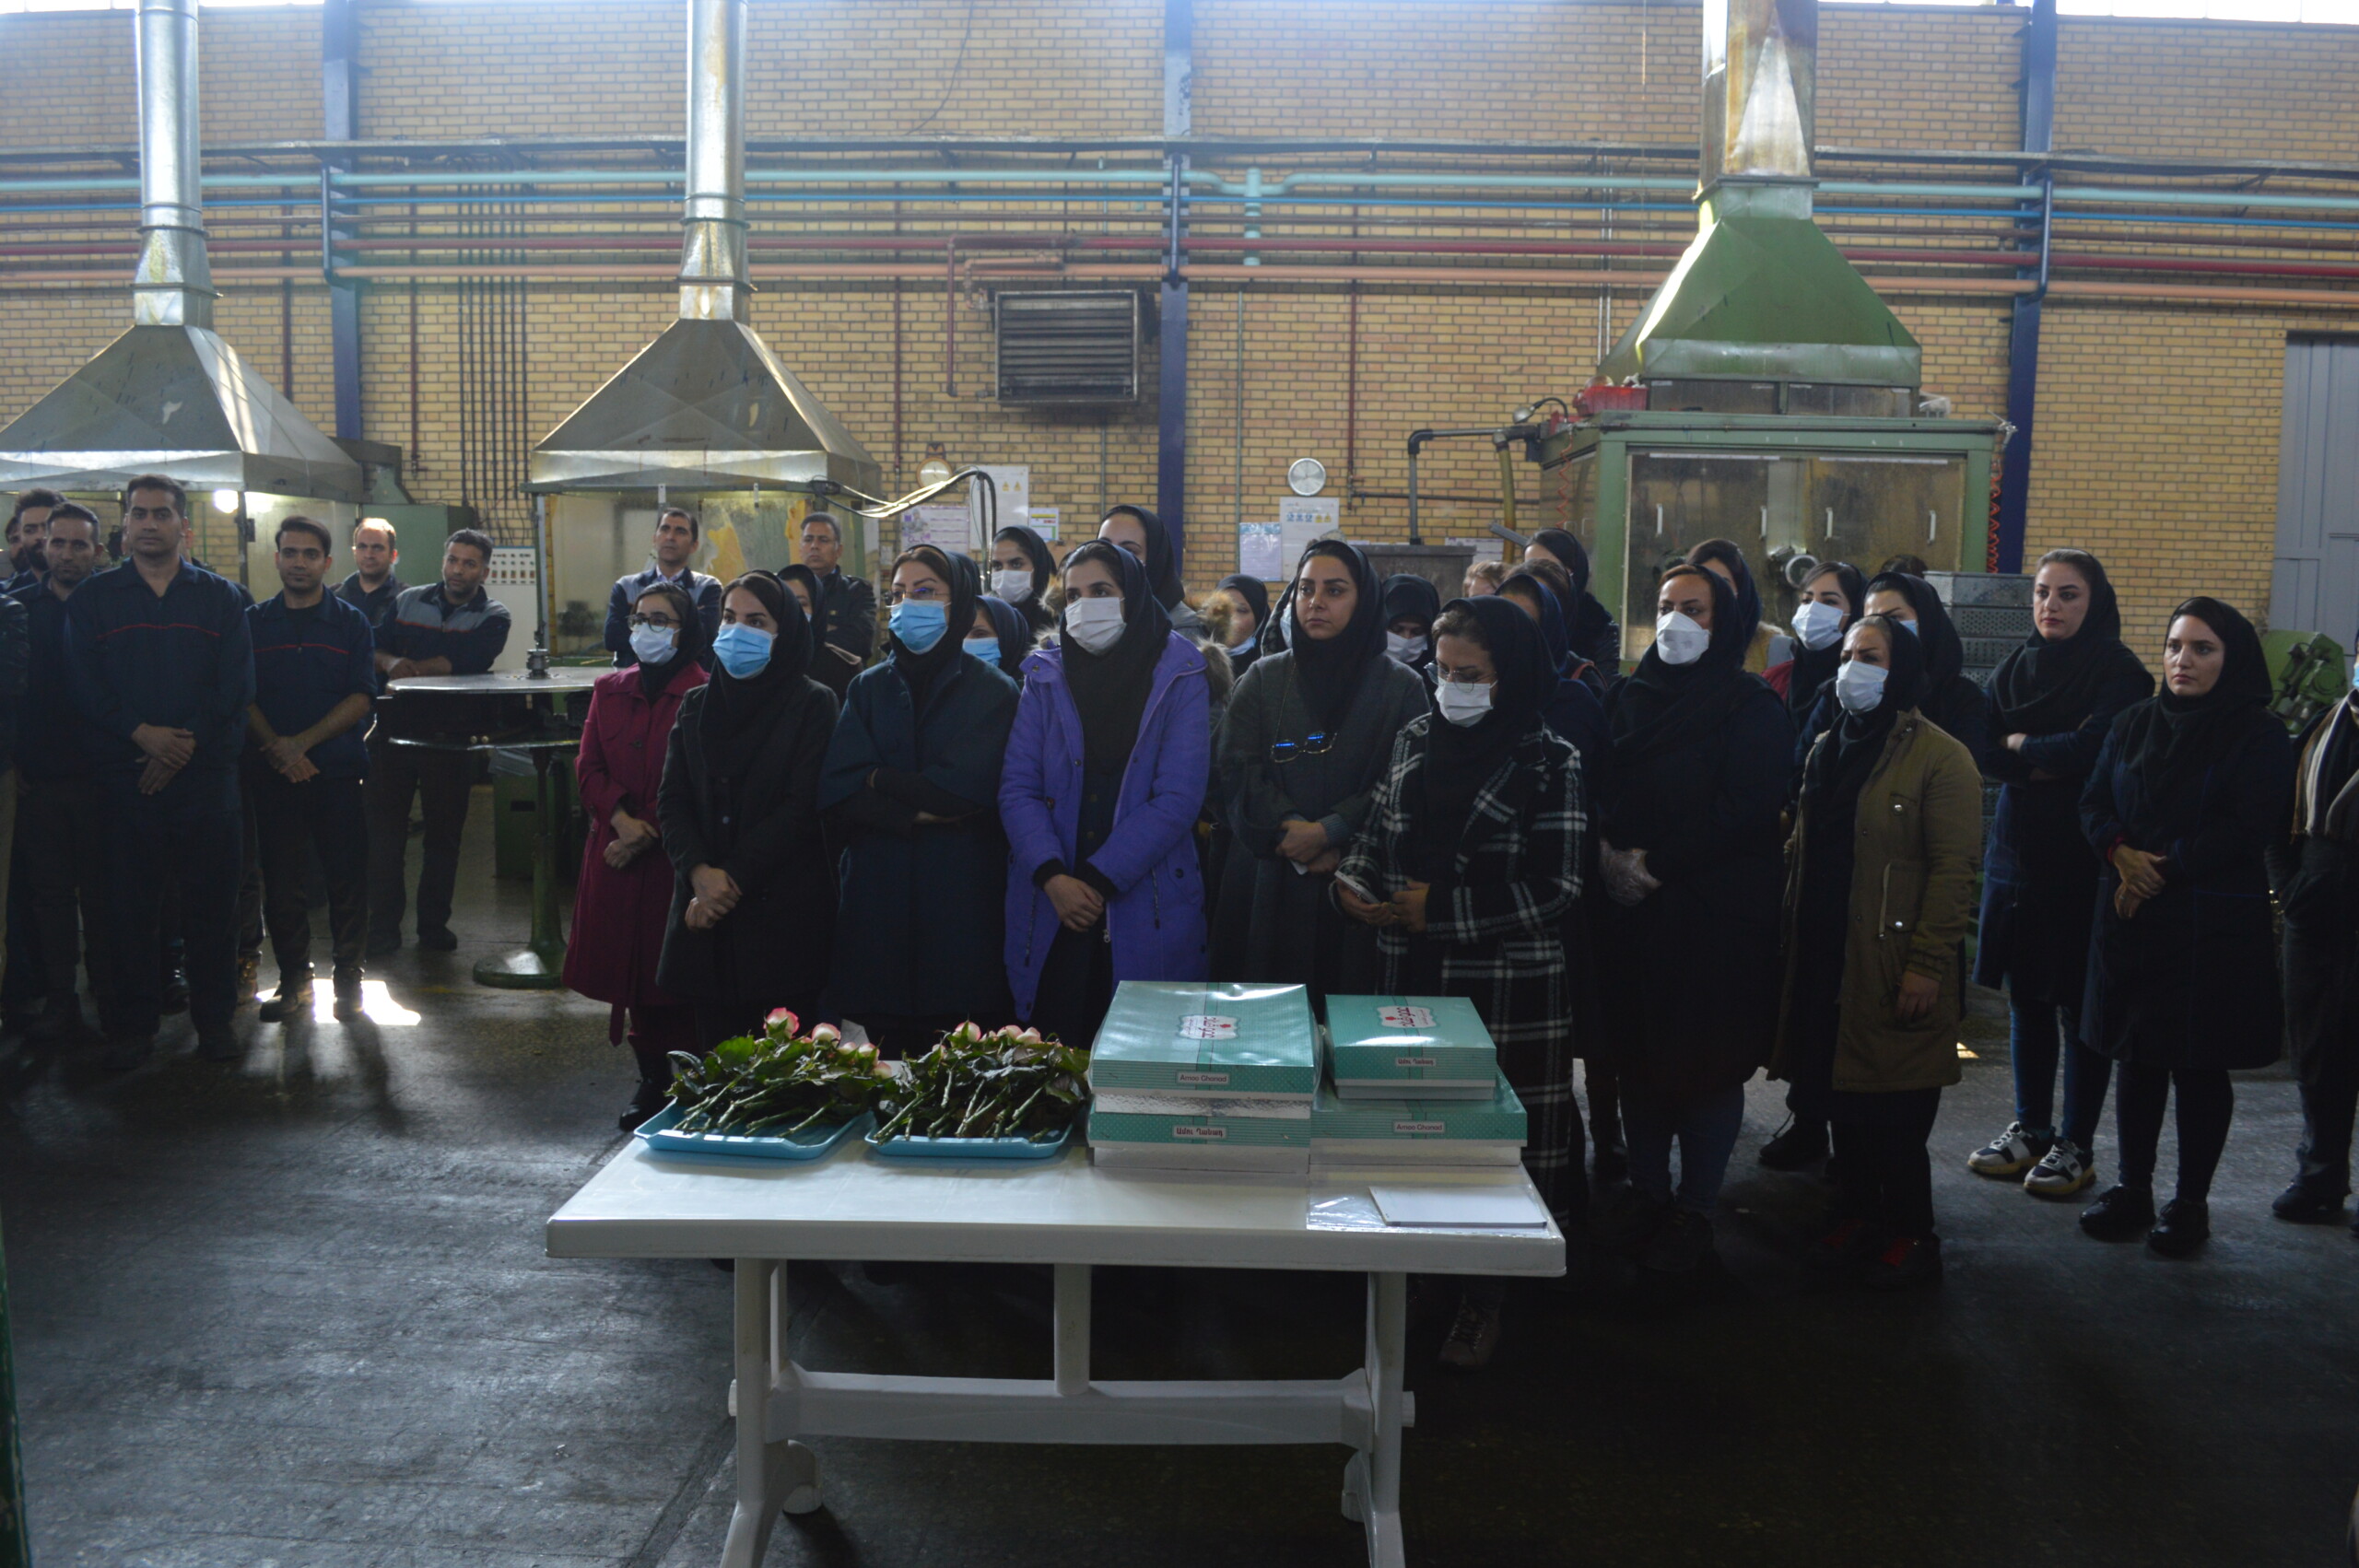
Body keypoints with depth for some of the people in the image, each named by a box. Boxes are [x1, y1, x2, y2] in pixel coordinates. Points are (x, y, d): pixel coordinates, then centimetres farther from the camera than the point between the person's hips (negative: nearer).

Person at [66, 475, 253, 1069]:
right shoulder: (91, 599, 10)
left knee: (212, 902, 2)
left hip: (206, 773, 0)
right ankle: (135, 1025, 13)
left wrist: (186, 742, -12)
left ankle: (214, 1020, 11)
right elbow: (84, 686, 0)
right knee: (131, 903, 3)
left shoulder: (220, 598, 9)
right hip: (124, 774, 0)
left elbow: (235, 688, 0)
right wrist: (142, 733, -15)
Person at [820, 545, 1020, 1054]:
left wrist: (881, 780, -2)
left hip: (960, 899, -3)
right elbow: (836, 792, 0)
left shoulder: (993, 691, 3)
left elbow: (969, 787, -12)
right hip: (878, 900, 3)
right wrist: (915, 814, -12)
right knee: (887, 1062, 4)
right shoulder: (869, 688, 13)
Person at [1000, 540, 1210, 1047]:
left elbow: (1177, 798, -8)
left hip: (1144, 907, -2)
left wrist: (1099, 880, -13)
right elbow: (1017, 786, 1)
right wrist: (1052, 877, -14)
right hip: (1051, 910, 2)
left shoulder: (1178, 678, 1)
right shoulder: (1046, 677, 8)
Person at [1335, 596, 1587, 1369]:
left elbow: (1553, 887, -10)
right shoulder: (1414, 740, 10)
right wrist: (1353, 882, -4)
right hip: (1412, 975, 4)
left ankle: (1485, 1296, 16)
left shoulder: (1549, 761, -5)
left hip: (1508, 986, -4)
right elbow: (1376, 832, 18)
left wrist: (1440, 909, -14)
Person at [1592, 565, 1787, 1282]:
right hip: (1632, 910, 5)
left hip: (1716, 919, -5)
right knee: (1639, 1052, 10)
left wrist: (1654, 864, -15)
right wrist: (1608, 850, -8)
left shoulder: (1752, 708, -4)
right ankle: (1645, 1189, 25)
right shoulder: (1631, 697, 12)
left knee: (1707, 1060, 0)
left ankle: (1694, 1209, 12)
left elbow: (1745, 811, -13)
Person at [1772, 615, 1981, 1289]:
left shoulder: (1939, 758, -10)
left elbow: (1954, 868, -15)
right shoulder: (1827, 749, 14)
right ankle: (1856, 1219, 27)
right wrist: (1791, 942, 13)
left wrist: (1927, 963, -18)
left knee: (1896, 1112, 1)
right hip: (1826, 962, 7)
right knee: (1842, 1098, 13)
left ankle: (1910, 1237, 16)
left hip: (1893, 969, -7)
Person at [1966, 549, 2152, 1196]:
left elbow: (2096, 752, -19)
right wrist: (2058, 754, -13)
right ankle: (2030, 1129, 24)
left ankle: (2076, 1145, 11)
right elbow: (1983, 751, 1)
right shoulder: (2014, 668, 10)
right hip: (2018, 853, 5)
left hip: (2082, 861, -5)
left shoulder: (2120, 674, -6)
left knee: (2080, 1006, 1)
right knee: (2026, 998, 11)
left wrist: (2021, 744, -5)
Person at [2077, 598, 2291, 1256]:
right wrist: (2122, 854, -12)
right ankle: (2132, 1190, 21)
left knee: (2200, 1066, 2)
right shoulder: (2135, 722, 10)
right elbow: (2094, 802, 8)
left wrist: (2165, 867, -15)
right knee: (2136, 1059, 10)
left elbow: (2252, 829, -13)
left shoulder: (2259, 734, -5)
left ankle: (2191, 1202, 14)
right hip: (2130, 918, 4)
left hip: (2213, 927, -4)